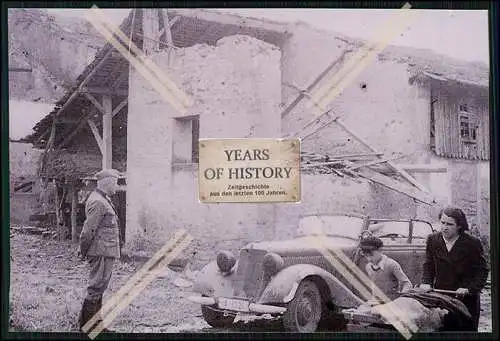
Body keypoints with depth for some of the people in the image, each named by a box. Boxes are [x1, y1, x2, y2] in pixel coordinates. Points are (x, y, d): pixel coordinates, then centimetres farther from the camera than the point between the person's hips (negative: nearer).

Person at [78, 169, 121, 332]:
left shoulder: (103, 200, 16)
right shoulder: (98, 202, -17)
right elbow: (88, 229, -19)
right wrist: (84, 250, -10)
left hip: (106, 251, 11)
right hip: (102, 252, -11)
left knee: (99, 288, 16)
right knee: (97, 287, -5)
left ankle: (96, 323, 24)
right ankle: (86, 324, 2)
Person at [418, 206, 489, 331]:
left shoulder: (472, 243, -9)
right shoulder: (432, 239, 2)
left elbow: (483, 270, -4)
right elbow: (429, 265, 11)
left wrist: (469, 289, -16)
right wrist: (426, 283, -7)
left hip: (466, 299, -2)